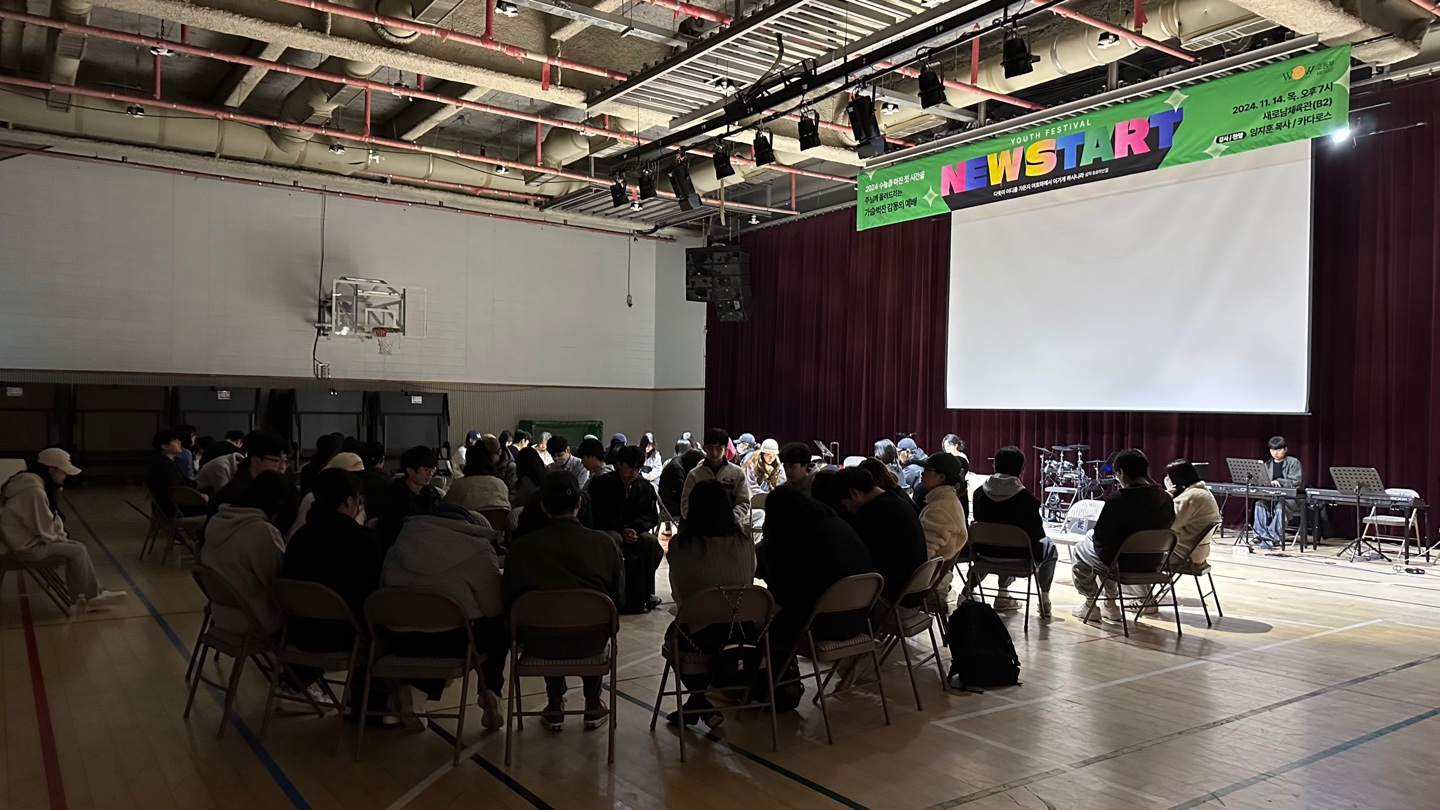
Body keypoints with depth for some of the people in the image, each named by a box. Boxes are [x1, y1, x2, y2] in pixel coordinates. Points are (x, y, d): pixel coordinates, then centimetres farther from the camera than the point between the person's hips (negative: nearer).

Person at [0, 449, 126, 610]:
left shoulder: (35, 483, 7)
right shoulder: (35, 490, -26)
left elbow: (49, 519, 15)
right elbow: (43, 530, -23)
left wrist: (60, 535, 1)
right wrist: (60, 537, -5)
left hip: (29, 537, 10)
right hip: (27, 545, -10)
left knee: (76, 548, 4)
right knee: (77, 550, -8)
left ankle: (85, 597, 4)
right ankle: (91, 597, 5)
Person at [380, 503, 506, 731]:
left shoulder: (398, 547, 12)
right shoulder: (478, 550, -3)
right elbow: (493, 607, -3)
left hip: (404, 643, 4)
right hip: (458, 641, -4)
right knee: (499, 627, 25)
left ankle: (420, 688, 10)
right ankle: (490, 692, 16)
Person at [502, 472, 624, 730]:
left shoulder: (520, 547, -9)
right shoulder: (605, 543, -7)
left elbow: (509, 602, 0)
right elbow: (618, 598, 3)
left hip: (538, 645, 0)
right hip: (591, 643, 0)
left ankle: (555, 705, 35)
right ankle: (593, 704, 35)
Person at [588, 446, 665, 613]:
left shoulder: (646, 488, 7)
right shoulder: (601, 483, -4)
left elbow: (651, 516, 4)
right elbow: (597, 516, -9)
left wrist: (635, 528, -18)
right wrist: (622, 530, -23)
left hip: (634, 532, 4)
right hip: (606, 531, -3)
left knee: (652, 542, -27)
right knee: (615, 540, -38)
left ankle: (645, 592, -16)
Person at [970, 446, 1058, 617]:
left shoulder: (980, 492, -7)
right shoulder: (1026, 498, -19)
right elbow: (1037, 534, -9)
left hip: (987, 553, 4)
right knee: (1049, 546, 27)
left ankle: (1003, 594, 36)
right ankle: (1044, 600, 27)